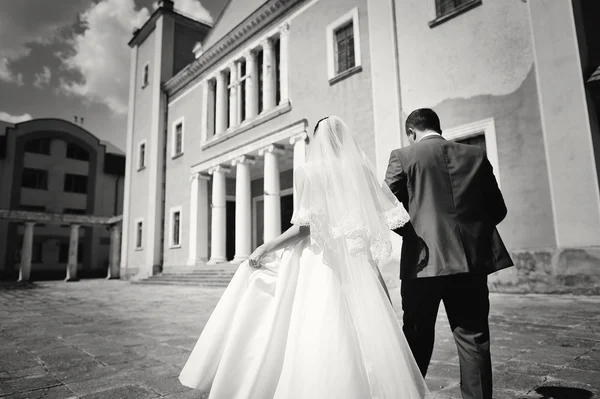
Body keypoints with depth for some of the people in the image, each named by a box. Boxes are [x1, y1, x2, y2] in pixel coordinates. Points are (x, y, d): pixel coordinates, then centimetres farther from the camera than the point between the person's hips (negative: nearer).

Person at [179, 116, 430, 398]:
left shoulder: (306, 172, -3)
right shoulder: (361, 169, 7)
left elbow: (306, 225, -12)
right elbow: (386, 214, 8)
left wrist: (266, 247, -6)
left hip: (319, 258, -3)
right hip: (354, 261, 4)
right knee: (360, 332, 10)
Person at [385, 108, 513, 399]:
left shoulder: (402, 157, -1)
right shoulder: (477, 155, 9)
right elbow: (498, 210, 9)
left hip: (423, 260, -2)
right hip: (472, 259, 3)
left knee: (418, 338, 11)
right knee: (473, 337, 11)